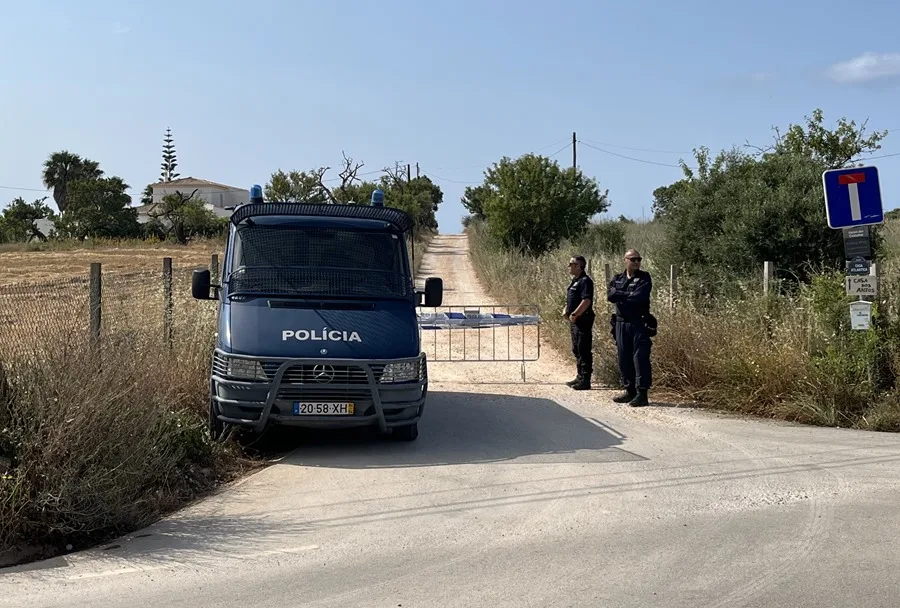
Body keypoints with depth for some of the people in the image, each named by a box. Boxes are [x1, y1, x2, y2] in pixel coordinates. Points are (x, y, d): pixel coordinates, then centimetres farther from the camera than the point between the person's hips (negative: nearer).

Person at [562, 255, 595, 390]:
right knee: (576, 350, 16)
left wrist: (574, 314, -22)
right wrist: (566, 310, 9)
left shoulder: (585, 281, -15)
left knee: (584, 351, -6)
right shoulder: (575, 281, 17)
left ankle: (585, 380, -3)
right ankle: (580, 377, 26)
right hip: (574, 321, 11)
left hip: (583, 321, -11)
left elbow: (586, 301, -24)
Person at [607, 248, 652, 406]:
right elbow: (610, 296, -4)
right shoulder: (617, 279, 12)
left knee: (640, 358, -7)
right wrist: (629, 295, -12)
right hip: (621, 323, 5)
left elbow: (639, 297, -15)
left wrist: (621, 295, -5)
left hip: (639, 324, -5)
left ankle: (642, 393, -6)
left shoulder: (644, 278, 0)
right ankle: (630, 391, 18)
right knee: (624, 359, 8)